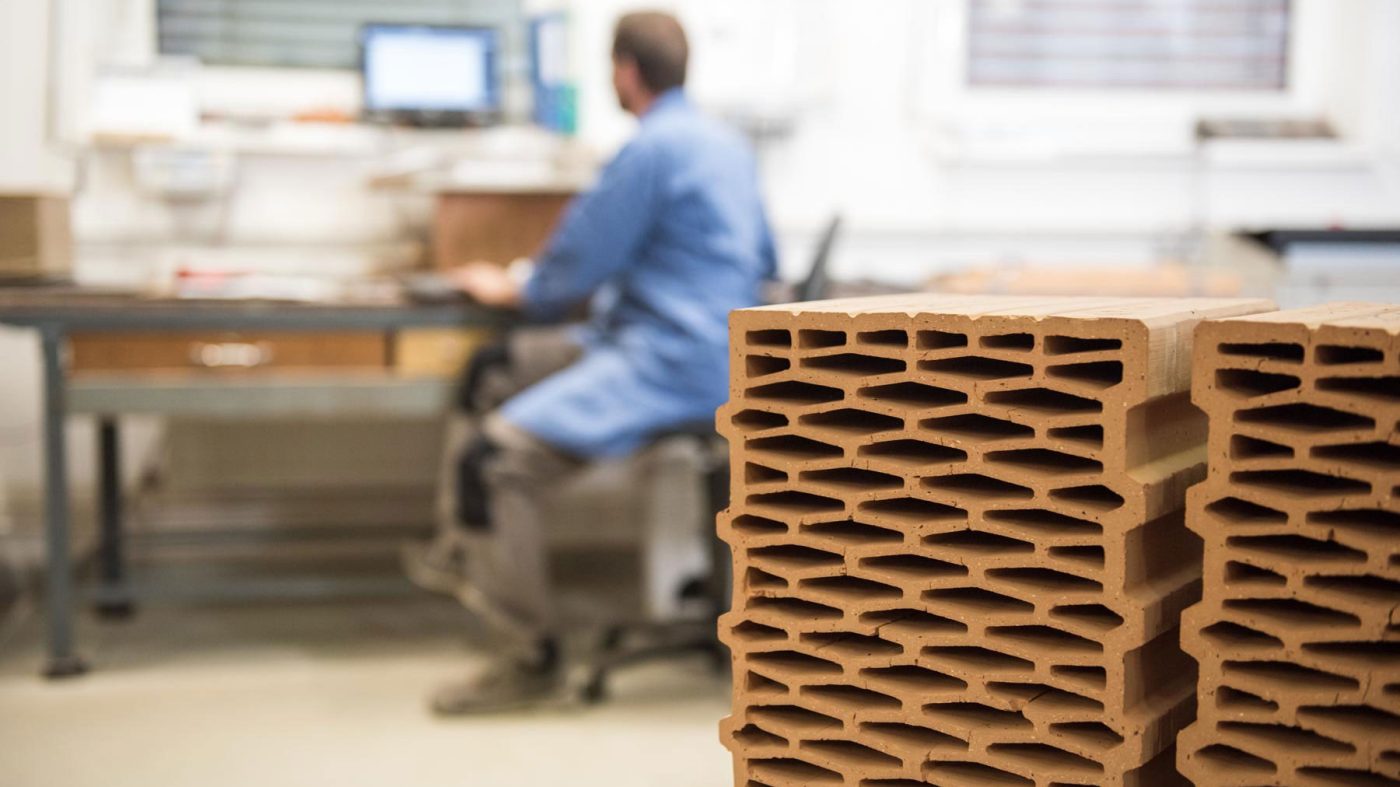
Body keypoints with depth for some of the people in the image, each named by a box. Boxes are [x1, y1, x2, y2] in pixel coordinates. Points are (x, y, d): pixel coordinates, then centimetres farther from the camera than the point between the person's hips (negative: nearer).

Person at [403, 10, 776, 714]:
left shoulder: (653, 149, -15)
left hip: (671, 366, -11)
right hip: (706, 345, 11)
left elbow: (579, 265, -10)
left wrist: (515, 291, 11)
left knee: (493, 457, -19)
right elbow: (763, 260, 29)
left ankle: (532, 658, -10)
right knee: (492, 370, 15)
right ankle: (462, 550, 21)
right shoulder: (728, 143, 16)